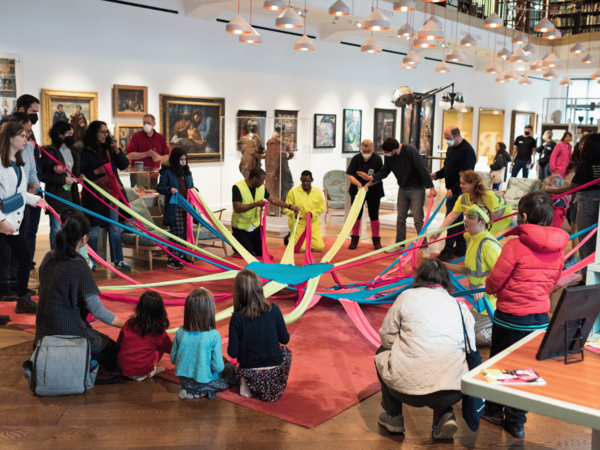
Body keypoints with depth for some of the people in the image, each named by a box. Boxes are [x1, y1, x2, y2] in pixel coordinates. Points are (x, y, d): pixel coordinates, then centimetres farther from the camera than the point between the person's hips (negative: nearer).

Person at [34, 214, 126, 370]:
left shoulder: (49, 258, 0)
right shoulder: (80, 267, -21)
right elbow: (97, 310, -18)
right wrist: (127, 325, -10)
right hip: (70, 332, -8)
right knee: (113, 351, 13)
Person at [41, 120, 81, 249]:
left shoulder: (74, 151, 13)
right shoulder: (50, 152, -8)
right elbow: (44, 175, -13)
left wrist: (78, 177, -5)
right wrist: (64, 179, -15)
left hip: (71, 195, 6)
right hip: (56, 196, -6)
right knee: (56, 230, -1)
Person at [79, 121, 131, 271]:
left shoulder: (110, 148, 8)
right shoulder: (86, 151, -5)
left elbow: (124, 165, 6)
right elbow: (80, 173, -9)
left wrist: (117, 152, -8)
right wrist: (96, 171, -20)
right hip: (94, 195, -4)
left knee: (115, 228, 8)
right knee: (93, 229, 5)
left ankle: (118, 260, 15)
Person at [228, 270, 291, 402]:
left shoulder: (237, 318, -15)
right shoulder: (274, 310, -12)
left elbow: (233, 353, -12)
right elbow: (285, 339, -2)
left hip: (250, 375, 1)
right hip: (274, 374, -1)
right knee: (286, 351, 32)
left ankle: (248, 388, 15)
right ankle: (277, 388, 21)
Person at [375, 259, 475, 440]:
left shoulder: (408, 296, 6)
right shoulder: (461, 307, 14)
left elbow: (386, 336, 9)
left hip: (408, 386, -2)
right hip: (451, 394, 3)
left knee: (383, 353, 29)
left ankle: (393, 417, 33)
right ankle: (444, 416, 15)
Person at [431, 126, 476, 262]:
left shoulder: (467, 151, -18)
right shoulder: (451, 148, 13)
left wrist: (453, 189, -25)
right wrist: (436, 175, 5)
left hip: (458, 191, -10)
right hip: (451, 190, 10)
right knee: (458, 219, 15)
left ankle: (448, 251, -3)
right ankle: (461, 248, 24)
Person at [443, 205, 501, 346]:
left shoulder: (488, 244, -23)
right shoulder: (473, 240, 8)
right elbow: (472, 269, 17)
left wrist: (484, 286, -37)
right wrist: (448, 267, 15)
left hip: (490, 302, -10)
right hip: (480, 301, 10)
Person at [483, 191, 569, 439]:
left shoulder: (515, 244, -20)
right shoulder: (557, 247, -3)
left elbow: (494, 281, -13)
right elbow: (553, 280, 9)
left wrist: (489, 288, 9)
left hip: (510, 317, -5)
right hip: (541, 318, 5)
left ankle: (494, 410, 33)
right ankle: (516, 421, 24)